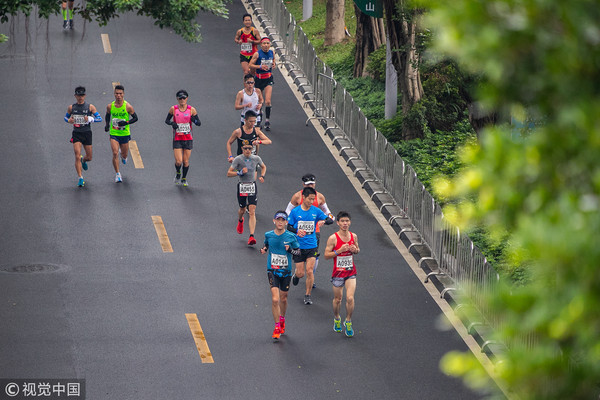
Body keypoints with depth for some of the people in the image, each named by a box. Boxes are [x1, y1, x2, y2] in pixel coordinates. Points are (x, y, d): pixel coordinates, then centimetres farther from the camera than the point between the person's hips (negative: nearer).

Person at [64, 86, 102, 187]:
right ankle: (80, 178, -9)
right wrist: (69, 120, -6)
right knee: (77, 156, -13)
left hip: (87, 133, 0)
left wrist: (90, 119, -22)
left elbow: (100, 118, -3)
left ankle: (83, 160, 48)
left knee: (89, 157, 10)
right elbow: (66, 117, 17)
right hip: (76, 134, 0)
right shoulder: (71, 107, 3)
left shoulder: (90, 107, -2)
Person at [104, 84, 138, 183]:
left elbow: (135, 118, -3)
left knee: (124, 155, 12)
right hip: (113, 134, 0)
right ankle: (117, 174, -3)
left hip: (125, 134, 0)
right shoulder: (110, 106, -3)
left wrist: (126, 122, -19)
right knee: (115, 153, -15)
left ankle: (123, 156, 52)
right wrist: (107, 124, 1)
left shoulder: (128, 107, -11)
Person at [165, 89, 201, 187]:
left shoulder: (191, 110, -2)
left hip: (188, 139, 1)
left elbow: (199, 123, 2)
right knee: (178, 161, -9)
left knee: (186, 161, 4)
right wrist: (172, 123, -12)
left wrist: (194, 120, -21)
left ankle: (184, 179, 27)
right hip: (177, 139, -1)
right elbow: (166, 120, 9)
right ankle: (178, 173, 24)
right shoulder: (173, 109, -2)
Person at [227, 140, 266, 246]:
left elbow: (263, 167, 21)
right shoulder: (238, 159, -9)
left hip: (252, 186, 1)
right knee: (242, 210, 14)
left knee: (252, 212, -10)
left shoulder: (256, 158, 0)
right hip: (242, 186, -1)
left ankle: (251, 237, -16)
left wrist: (262, 176, 4)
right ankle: (240, 221, 54)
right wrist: (239, 173, -24)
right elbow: (229, 173, -10)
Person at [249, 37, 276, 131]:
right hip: (259, 79, -1)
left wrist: (274, 65, -3)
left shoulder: (272, 53, 1)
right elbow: (250, 65, -11)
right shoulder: (257, 54, -11)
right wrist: (260, 66, -25)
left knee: (268, 101, -13)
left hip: (269, 78, 1)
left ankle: (267, 120, -4)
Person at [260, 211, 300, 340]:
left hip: (286, 271, 1)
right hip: (272, 271, -1)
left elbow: (298, 251, 3)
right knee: (275, 299, -14)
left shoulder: (291, 237, -7)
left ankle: (282, 319, 42)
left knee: (283, 299, 14)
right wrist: (263, 250, -5)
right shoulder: (268, 235, -3)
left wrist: (290, 250, -18)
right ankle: (277, 327, -4)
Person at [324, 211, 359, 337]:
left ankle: (348, 322, 9)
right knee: (337, 299, 12)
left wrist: (355, 250, -7)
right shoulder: (333, 238, -12)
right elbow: (326, 255, -9)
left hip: (351, 272, 2)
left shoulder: (354, 236, -1)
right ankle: (337, 319, 38)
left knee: (350, 298, -10)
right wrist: (340, 250, -22)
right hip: (338, 273, -2)